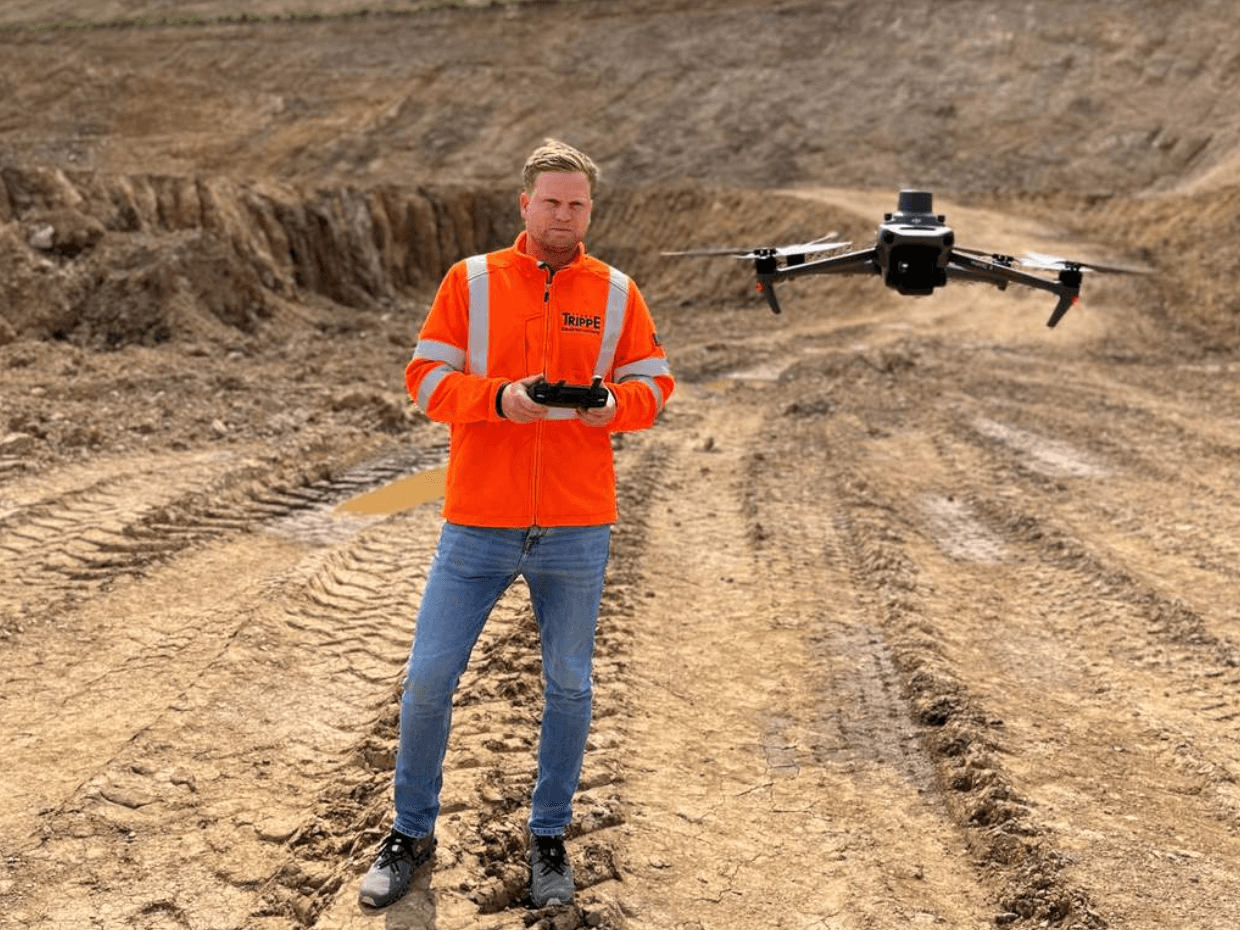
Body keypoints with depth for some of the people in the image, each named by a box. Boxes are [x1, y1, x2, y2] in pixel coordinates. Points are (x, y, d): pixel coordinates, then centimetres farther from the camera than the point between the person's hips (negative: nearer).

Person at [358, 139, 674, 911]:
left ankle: (550, 837, 29)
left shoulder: (616, 292, 4)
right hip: (477, 527, 0)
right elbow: (426, 376, -3)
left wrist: (614, 404, -17)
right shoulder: (471, 280, 1)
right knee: (429, 679, 3)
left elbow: (654, 383, 5)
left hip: (577, 530, 1)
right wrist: (499, 397, -20)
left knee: (569, 687, 11)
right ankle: (412, 833, 23)